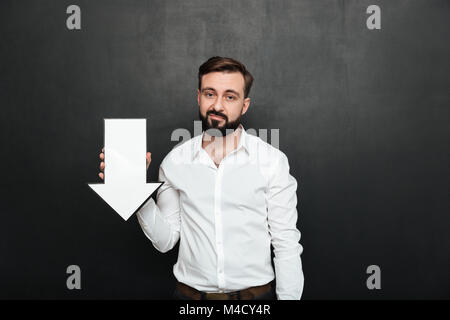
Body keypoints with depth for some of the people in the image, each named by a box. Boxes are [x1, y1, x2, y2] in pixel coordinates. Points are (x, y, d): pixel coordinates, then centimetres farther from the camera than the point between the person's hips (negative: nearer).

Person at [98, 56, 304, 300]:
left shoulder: (273, 161, -9)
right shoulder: (174, 161, -2)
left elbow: (286, 244, -7)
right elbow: (165, 241, -1)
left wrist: (289, 297, -12)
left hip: (255, 292, -1)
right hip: (190, 291, 2)